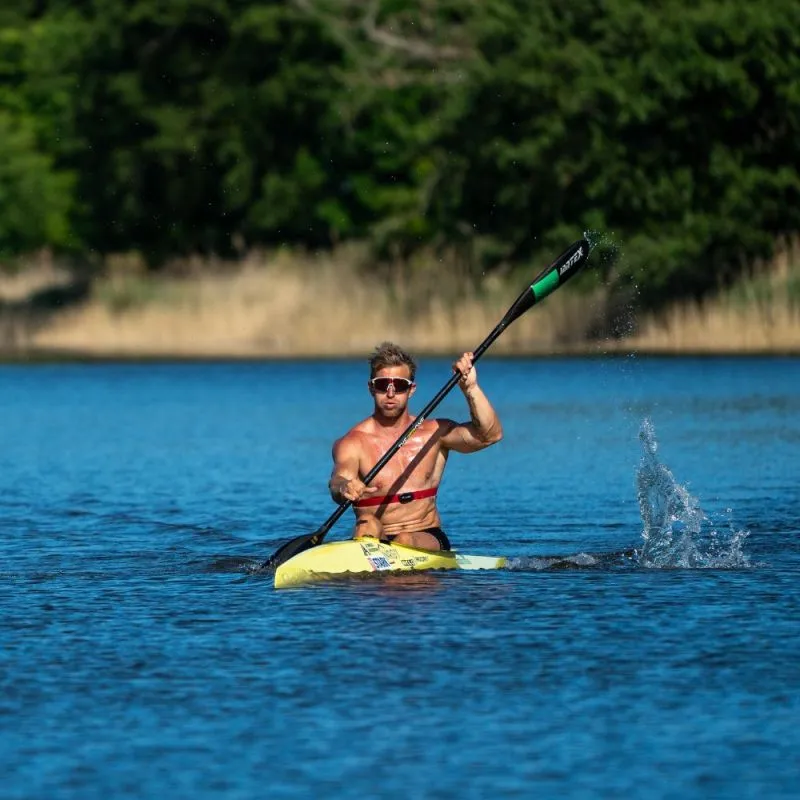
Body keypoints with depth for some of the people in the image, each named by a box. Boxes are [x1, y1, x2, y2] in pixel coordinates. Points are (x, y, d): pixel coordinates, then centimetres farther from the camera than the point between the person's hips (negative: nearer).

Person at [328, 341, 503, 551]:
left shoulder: (434, 433, 8)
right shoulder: (351, 443, 0)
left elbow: (491, 435, -5)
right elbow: (338, 481, -19)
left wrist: (470, 389, -19)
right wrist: (344, 488, -45)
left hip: (426, 541, 1)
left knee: (406, 542, -35)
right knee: (368, 524, -36)